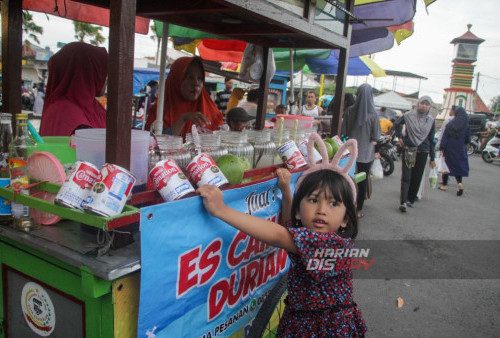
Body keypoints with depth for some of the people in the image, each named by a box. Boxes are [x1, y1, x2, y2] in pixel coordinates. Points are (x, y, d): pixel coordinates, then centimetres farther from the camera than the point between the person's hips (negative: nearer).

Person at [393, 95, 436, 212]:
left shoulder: (431, 120, 5)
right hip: (408, 150, -2)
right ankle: (403, 202, -12)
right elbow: (396, 124, 15)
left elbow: (431, 140, 8)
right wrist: (400, 137, 5)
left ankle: (411, 199, 19)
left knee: (417, 177, 6)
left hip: (422, 152, 3)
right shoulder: (409, 116, -2)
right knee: (406, 177, -9)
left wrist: (432, 158, 7)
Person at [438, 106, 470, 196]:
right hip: (460, 150, 1)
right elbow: (468, 139, 1)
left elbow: (444, 137, -10)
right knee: (459, 166, 10)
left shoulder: (450, 124, -9)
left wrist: (442, 148, -6)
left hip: (449, 149, -1)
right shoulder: (467, 125, -4)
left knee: (447, 165, 12)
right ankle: (460, 183, -13)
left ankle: (444, 185, 18)